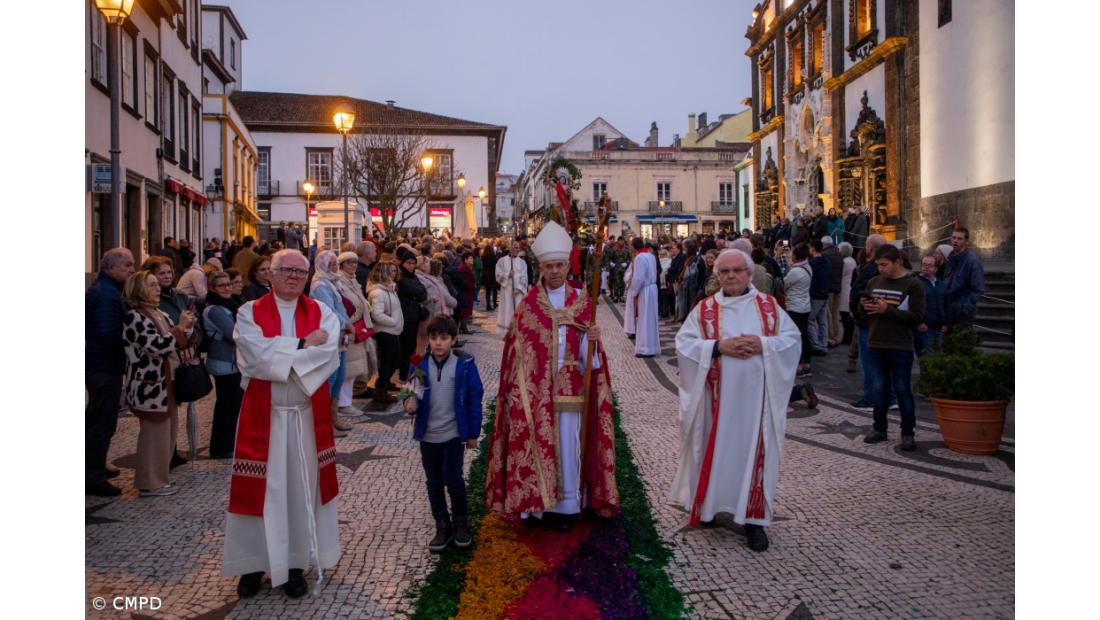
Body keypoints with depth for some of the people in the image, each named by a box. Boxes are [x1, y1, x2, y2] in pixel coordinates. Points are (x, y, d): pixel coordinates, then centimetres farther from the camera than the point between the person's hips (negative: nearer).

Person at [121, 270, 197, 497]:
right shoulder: (133, 316, -14)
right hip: (149, 386, -9)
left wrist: (187, 327, -1)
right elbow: (157, 346, -23)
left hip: (165, 383, 9)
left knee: (166, 432, 15)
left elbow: (180, 343, 16)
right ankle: (150, 484, 10)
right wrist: (180, 327, -17)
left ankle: (157, 478, 27)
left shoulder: (160, 314, 12)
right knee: (155, 434, -1)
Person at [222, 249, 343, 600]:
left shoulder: (321, 313, 3)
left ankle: (296, 563, 22)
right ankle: (254, 562, 23)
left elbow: (329, 356, -14)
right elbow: (256, 355, -17)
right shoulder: (250, 313, -1)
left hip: (307, 415, 1)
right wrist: (302, 344, -13)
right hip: (263, 415, -1)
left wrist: (278, 353, -17)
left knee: (302, 486, 9)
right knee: (261, 489, 7)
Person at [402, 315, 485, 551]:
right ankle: (443, 526, 27)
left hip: (454, 433, -3)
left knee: (453, 479, -4)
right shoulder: (420, 365, -5)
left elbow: (474, 400, -5)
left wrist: (473, 433, -3)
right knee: (434, 483, 11)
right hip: (428, 435, 3)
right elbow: (414, 395, 5)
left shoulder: (465, 364, -10)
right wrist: (410, 404, -20)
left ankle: (461, 523, 19)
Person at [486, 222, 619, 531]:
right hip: (536, 387, 0)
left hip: (569, 387, 0)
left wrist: (593, 339, -21)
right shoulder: (529, 303, 2)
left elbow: (586, 352, 0)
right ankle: (536, 502, 17)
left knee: (568, 442, 4)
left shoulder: (581, 301, 2)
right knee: (536, 441, 4)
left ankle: (565, 504, 17)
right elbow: (518, 349, 2)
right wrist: (522, 389, -4)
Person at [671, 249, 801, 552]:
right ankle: (710, 505, 27)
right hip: (717, 397, 0)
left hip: (754, 396, 1)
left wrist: (763, 344, -15)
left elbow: (793, 340, 2)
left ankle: (754, 518, 13)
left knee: (753, 451, 4)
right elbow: (683, 344, -6)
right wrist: (718, 346, -18)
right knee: (715, 450, 8)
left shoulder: (769, 305, 4)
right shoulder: (704, 309, 1)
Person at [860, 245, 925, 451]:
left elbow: (918, 317, -15)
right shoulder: (873, 283, 9)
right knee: (880, 389, 11)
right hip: (876, 345, 5)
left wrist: (887, 310, -19)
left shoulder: (913, 285, -7)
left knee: (903, 390, 1)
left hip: (900, 348, -5)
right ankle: (880, 428, 21)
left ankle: (908, 433, 10)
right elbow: (867, 311, 20)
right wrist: (864, 306, -4)